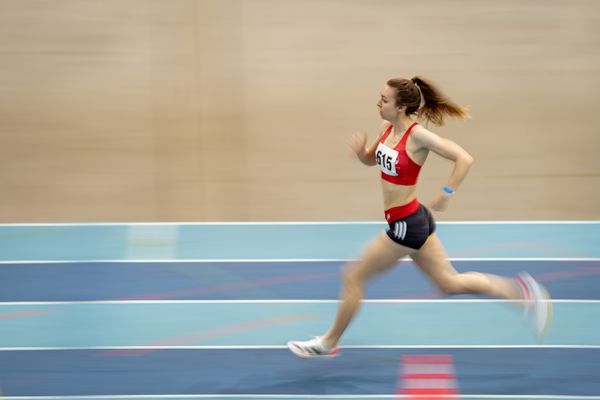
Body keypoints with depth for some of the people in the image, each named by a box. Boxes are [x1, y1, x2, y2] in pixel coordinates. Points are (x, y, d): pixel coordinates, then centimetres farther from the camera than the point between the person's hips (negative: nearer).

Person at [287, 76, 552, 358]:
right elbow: (371, 160, 18)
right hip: (415, 220, 9)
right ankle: (521, 292, 18)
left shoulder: (417, 135, -21)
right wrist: (360, 151, -4)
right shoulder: (387, 128, 2)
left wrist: (446, 194, -21)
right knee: (449, 283, 17)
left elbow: (464, 158, -22)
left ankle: (328, 343, 19)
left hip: (406, 225, -9)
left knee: (353, 277, 3)